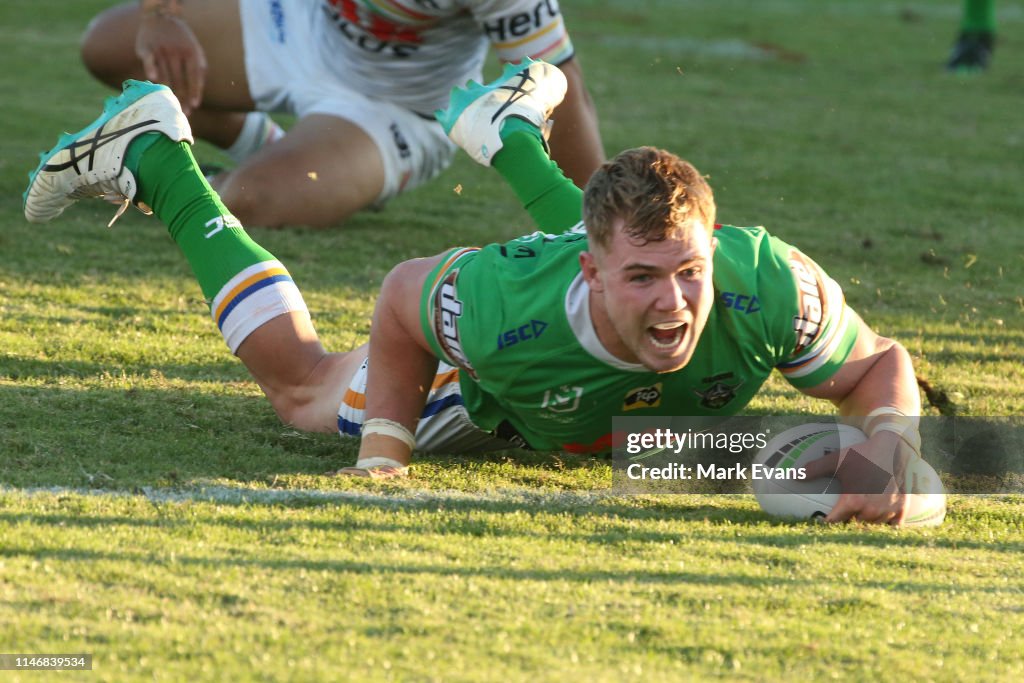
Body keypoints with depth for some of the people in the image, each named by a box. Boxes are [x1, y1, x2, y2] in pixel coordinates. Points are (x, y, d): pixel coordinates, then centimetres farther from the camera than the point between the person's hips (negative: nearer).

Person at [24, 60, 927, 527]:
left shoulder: (769, 287, -47)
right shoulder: (507, 310, -47)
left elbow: (881, 365, -28)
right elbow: (405, 294, -24)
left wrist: (891, 450, -48)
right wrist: (383, 450, -28)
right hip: (498, 395, -3)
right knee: (302, 386, 25)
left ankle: (510, 133, 61)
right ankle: (154, 158, 40)